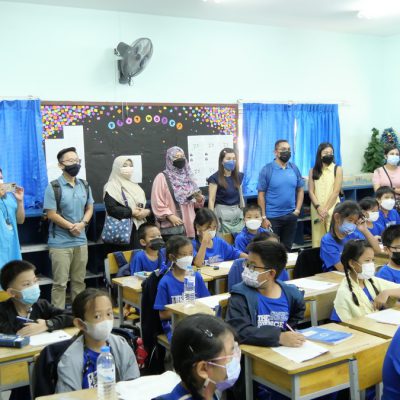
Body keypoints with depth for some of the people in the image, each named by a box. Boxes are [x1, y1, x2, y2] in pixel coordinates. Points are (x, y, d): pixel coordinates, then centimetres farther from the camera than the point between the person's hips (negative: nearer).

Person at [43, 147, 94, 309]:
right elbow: (51, 214, -12)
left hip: (81, 241, 5)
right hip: (60, 243, -5)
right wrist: (71, 227, -14)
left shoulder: (84, 185, 8)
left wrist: (82, 224, -7)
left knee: (79, 281, 13)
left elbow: (89, 208, 12)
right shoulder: (53, 187, -9)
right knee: (60, 283, -1)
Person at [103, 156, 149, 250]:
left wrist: (146, 212, -3)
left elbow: (144, 204, 21)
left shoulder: (134, 186, 18)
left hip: (138, 228, 7)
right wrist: (132, 212, -16)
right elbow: (112, 209, -17)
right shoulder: (112, 187, -5)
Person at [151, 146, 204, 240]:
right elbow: (157, 203, -10)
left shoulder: (187, 177, 16)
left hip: (190, 226, 6)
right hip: (172, 227, -6)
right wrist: (170, 216, -21)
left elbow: (196, 203, 21)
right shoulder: (162, 178, -1)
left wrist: (199, 199, -1)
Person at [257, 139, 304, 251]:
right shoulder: (267, 170, -7)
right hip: (272, 217, -4)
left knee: (287, 248, 14)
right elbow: (261, 194, -7)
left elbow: (300, 190, 12)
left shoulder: (294, 168, 5)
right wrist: (263, 217, -10)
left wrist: (298, 209, 0)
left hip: (291, 216, 4)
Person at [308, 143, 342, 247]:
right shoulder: (313, 171, 9)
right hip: (317, 210, 2)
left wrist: (326, 209, -11)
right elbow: (311, 191, 3)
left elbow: (336, 192, -5)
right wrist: (319, 208, -11)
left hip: (332, 209, -2)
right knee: (318, 238, 1)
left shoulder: (337, 169, 3)